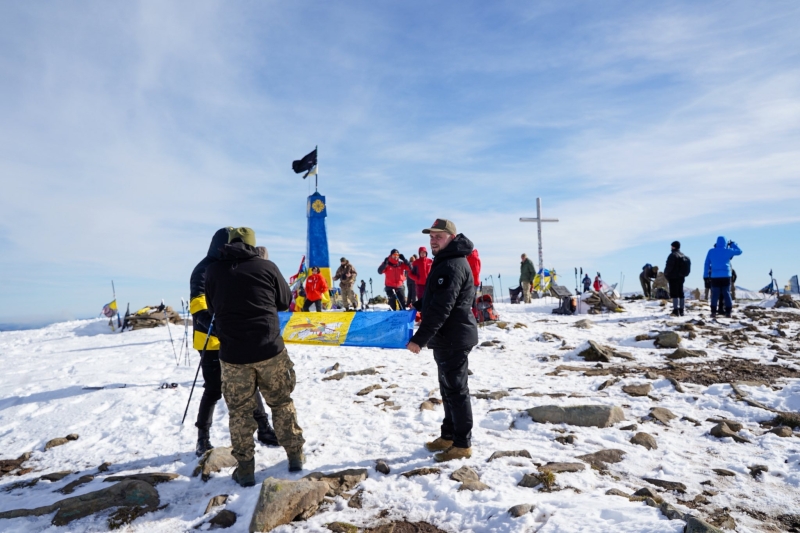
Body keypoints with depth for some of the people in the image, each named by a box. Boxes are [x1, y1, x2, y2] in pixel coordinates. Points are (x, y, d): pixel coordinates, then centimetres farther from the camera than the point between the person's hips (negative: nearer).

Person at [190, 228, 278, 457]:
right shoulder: (204, 271, -14)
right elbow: (198, 307, -23)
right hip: (212, 341, -7)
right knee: (214, 390, 0)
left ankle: (263, 428, 21)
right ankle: (203, 438, 18)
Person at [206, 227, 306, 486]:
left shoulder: (213, 271, 0)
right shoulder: (266, 267, -4)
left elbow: (213, 308, 12)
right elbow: (285, 301, 8)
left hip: (232, 355, 0)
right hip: (270, 350, 0)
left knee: (239, 412, 13)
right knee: (282, 403, 17)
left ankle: (245, 469, 18)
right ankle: (295, 456, 25)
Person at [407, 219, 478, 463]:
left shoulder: (453, 266, -21)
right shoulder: (445, 262, 14)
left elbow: (441, 307, -27)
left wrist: (419, 338, -27)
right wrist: (418, 306, 14)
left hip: (453, 338, -11)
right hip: (447, 338, 11)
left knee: (456, 389, -2)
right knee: (448, 388, 18)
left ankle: (462, 444, 9)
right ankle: (449, 435, 31)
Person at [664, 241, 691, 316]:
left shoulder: (673, 255, -15)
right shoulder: (683, 255, 13)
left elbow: (669, 267, -17)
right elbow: (686, 269, 18)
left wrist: (666, 275, -2)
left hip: (673, 277, -8)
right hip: (681, 277, 8)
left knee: (674, 293, -8)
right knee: (680, 293, 11)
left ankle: (675, 311, -12)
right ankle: (681, 311, 15)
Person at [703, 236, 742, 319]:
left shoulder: (711, 251, 3)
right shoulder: (728, 251, 0)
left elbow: (706, 264, 4)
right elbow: (739, 251, 16)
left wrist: (706, 275, 8)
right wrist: (733, 244, 27)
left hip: (715, 276, 0)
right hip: (726, 276, 0)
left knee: (715, 294, 1)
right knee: (727, 294, 5)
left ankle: (713, 312, -4)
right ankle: (728, 312, 3)